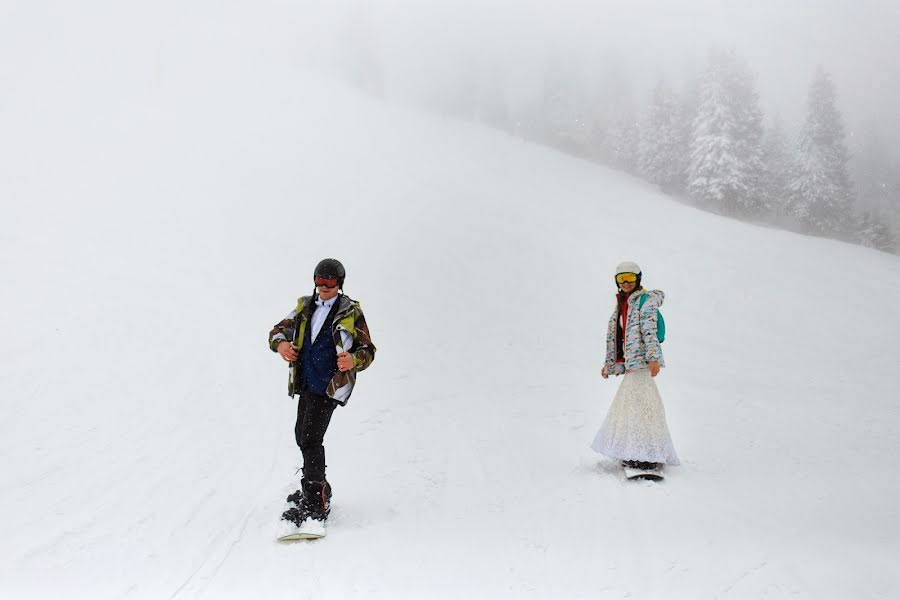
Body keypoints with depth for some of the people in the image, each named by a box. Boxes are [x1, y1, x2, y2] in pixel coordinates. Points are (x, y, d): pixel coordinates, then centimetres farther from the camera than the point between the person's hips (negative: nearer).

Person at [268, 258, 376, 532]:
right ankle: (317, 485, 36)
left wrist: (354, 360, -22)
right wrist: (281, 344, -11)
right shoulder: (304, 307, 12)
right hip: (305, 383, 7)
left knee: (311, 438, -16)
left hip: (330, 385, -7)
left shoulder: (351, 313, -2)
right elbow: (278, 330, 13)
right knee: (302, 435, 17)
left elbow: (368, 349, 0)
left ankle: (314, 504, -15)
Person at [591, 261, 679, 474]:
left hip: (642, 361, -9)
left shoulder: (646, 300, -3)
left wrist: (653, 358, -25)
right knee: (627, 403, 9)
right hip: (630, 361, 9)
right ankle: (635, 454, 16)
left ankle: (651, 455, -14)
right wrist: (609, 363, 25)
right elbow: (614, 336, 25)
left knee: (641, 404, -14)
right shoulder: (622, 304, 22)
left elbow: (650, 331, -15)